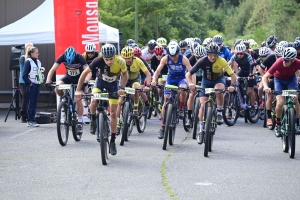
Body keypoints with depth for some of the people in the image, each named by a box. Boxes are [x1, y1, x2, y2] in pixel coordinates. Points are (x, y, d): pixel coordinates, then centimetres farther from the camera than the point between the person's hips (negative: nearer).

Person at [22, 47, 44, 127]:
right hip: (31, 85, -7)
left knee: (35, 103, 7)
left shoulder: (38, 62, 13)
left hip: (37, 84, 7)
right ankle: (30, 121, -1)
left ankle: (32, 120, 11)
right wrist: (29, 83, -15)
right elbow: (24, 75, -12)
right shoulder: (28, 62, -8)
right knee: (31, 103, -5)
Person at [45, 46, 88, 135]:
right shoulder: (62, 57, -23)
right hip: (68, 77, 3)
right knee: (57, 87, -27)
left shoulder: (79, 58, -29)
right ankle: (64, 100, 3)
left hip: (79, 79, -3)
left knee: (78, 100, -14)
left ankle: (80, 123, -3)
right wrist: (48, 81, -39)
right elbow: (52, 69, -25)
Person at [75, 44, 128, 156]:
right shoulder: (98, 61, -31)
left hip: (113, 85, 0)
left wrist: (122, 88, -24)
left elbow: (125, 75, -10)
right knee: (93, 102, -29)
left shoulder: (120, 62, -31)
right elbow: (85, 73, -21)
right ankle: (93, 120, 3)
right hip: (101, 82, 0)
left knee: (113, 113, -2)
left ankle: (112, 141, 9)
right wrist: (78, 90, -23)